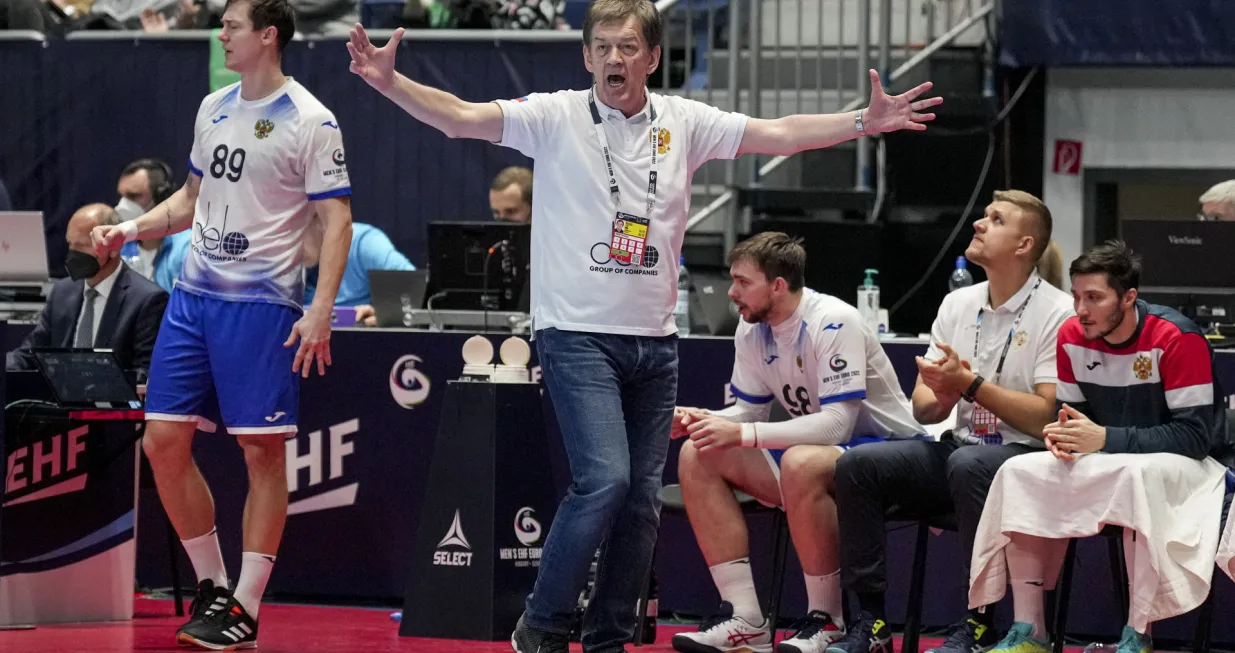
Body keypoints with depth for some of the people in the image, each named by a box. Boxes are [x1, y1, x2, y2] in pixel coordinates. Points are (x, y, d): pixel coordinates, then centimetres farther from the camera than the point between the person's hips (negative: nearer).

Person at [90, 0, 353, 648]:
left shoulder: (310, 121, -9)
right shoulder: (214, 107, 12)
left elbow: (336, 219, -10)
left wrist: (320, 310, -19)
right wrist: (132, 229, 10)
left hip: (261, 303, -7)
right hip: (193, 295, 7)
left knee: (262, 450, -4)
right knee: (163, 441, 3)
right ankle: (212, 585, 17)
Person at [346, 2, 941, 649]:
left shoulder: (683, 122, 7)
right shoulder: (555, 117, -4)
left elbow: (778, 134, 8)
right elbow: (460, 118, -12)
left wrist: (865, 121, -1)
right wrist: (390, 83, -26)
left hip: (654, 341, 5)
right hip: (577, 334, -5)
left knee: (642, 498, 5)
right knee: (605, 479, -19)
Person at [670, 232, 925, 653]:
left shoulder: (833, 323, -23)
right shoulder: (752, 330, 0)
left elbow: (838, 425, -29)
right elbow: (750, 411, 9)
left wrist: (742, 434, -32)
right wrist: (702, 420, -14)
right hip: (814, 447, 8)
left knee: (801, 463, -40)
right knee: (697, 456, -8)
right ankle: (745, 619, -11)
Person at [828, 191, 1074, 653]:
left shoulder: (1057, 313, -8)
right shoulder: (957, 305, 12)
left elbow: (1047, 417, -16)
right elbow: (922, 409, 13)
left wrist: (969, 384, -17)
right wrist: (941, 398, -11)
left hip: (1025, 457, -6)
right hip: (960, 445, 7)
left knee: (968, 465, -38)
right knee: (857, 465, -14)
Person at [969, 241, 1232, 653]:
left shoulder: (1177, 339, -21)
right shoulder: (1073, 337, -2)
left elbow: (1194, 436, -24)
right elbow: (1070, 412, 9)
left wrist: (1105, 438, -30)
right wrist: (1064, 434, -17)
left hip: (1189, 465, -7)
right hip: (1110, 464, 7)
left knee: (1141, 475, -40)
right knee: (1019, 474, -13)